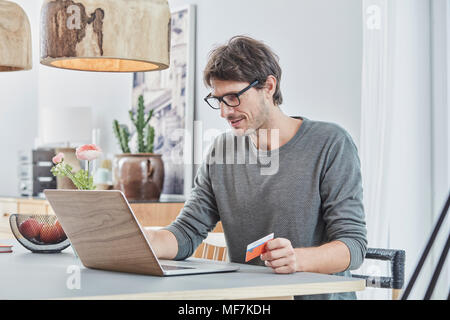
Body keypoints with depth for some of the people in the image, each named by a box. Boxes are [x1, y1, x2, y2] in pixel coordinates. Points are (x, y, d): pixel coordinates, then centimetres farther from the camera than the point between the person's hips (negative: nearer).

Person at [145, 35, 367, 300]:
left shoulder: (331, 144, -6)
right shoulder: (222, 150, 9)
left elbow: (353, 243, -11)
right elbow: (187, 233, 5)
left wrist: (297, 258, -30)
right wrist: (138, 240, -15)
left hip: (319, 293, -1)